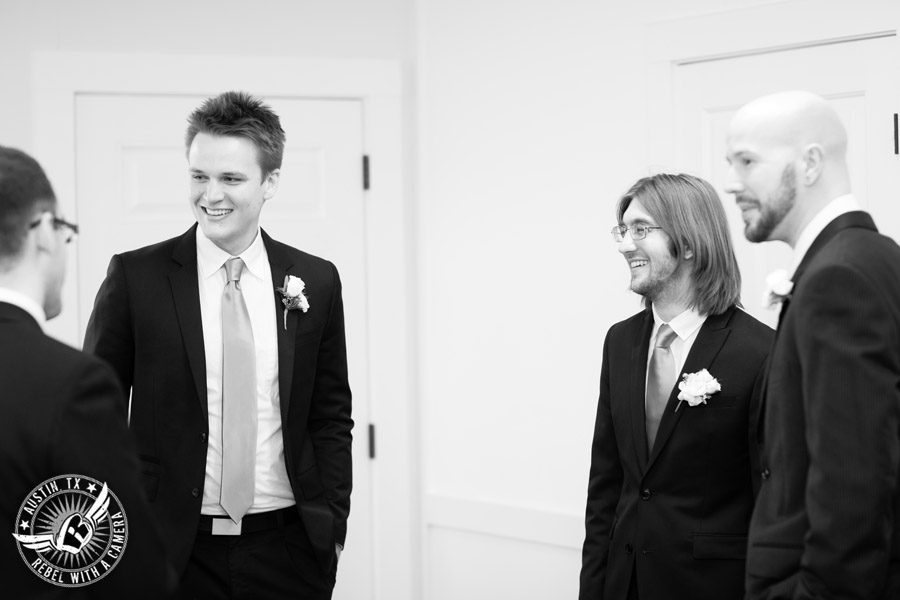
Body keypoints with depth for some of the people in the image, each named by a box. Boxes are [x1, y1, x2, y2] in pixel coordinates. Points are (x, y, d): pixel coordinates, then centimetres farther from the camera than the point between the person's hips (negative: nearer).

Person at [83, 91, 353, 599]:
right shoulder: (136, 277, -3)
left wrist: (332, 525, 1)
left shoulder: (316, 282, 4)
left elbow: (331, 418, 9)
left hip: (288, 550, 2)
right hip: (173, 550, -1)